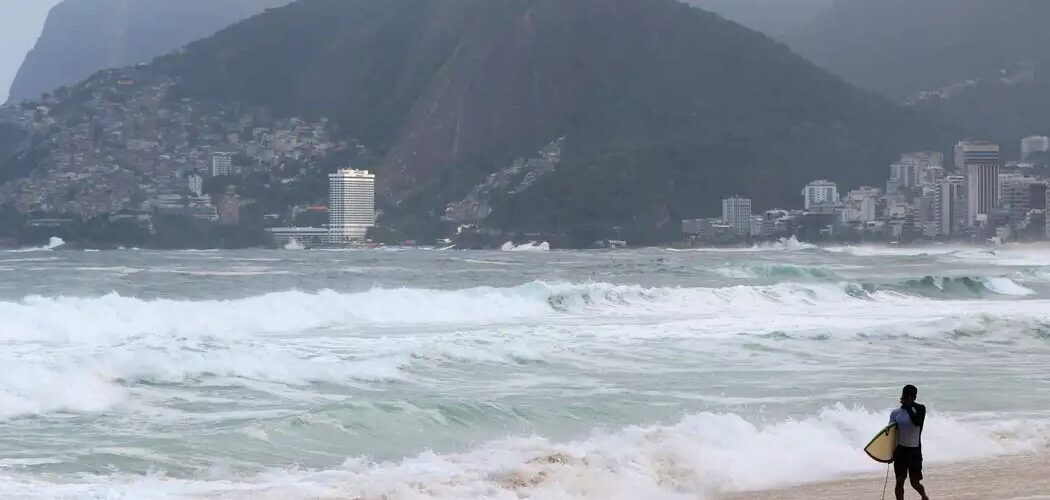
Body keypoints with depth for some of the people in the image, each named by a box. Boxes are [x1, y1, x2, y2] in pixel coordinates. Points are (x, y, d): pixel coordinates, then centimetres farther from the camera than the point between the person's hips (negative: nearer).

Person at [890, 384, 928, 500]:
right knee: (900, 481, -1)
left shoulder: (919, 409, -5)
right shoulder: (896, 413, 1)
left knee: (915, 483, 4)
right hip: (900, 450, 2)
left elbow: (917, 421, -24)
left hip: (914, 451, -2)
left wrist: (908, 406, -19)